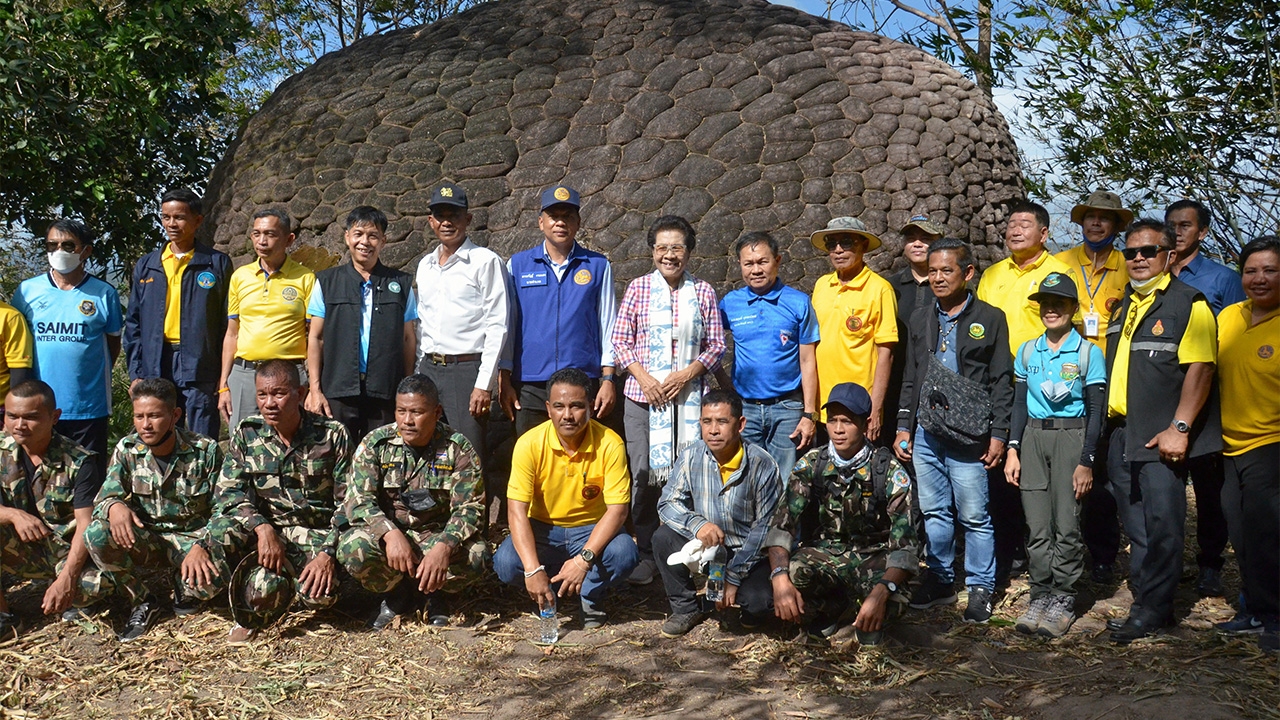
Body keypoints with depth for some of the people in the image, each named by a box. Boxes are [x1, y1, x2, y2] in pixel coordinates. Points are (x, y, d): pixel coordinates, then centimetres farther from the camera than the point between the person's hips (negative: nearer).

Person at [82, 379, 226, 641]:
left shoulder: (205, 451, -12)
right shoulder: (127, 449, -4)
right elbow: (104, 498, -9)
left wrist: (202, 546, -27)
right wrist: (114, 506, -35)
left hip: (192, 538, -2)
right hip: (146, 539, 3)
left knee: (211, 582, -34)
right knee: (96, 534, -28)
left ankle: (184, 586, 8)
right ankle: (143, 602, -4)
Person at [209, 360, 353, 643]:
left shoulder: (332, 435, -6)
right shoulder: (247, 433, 0)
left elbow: (348, 502, -6)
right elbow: (228, 493, -7)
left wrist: (328, 552, -18)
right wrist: (262, 528, -24)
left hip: (316, 532, -2)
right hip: (264, 527, 2)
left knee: (319, 596, -29)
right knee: (221, 529, -30)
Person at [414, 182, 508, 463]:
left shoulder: (485, 261, -4)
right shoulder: (425, 265, 16)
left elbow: (497, 326, -9)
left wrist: (484, 384, -14)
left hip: (467, 369, -6)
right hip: (428, 368, 6)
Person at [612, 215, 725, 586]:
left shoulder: (702, 291, 7)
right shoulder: (639, 288, 6)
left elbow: (717, 344, 6)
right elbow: (620, 340, 4)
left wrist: (686, 374, -9)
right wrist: (644, 378, -10)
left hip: (689, 397, 0)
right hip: (643, 394, 0)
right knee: (644, 473, 0)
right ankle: (646, 553, 11)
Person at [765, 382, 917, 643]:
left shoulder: (890, 472, -15)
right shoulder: (810, 465, -7)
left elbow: (904, 544, -22)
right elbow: (781, 526, -14)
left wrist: (882, 592, -41)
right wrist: (780, 577, -34)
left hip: (874, 557, -2)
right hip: (824, 555, 2)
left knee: (892, 601, -35)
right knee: (792, 574, -32)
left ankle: (871, 622, 6)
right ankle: (830, 608, 5)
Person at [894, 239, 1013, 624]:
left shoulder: (989, 319, 1)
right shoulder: (922, 321, 15)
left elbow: (1001, 381, -1)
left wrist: (998, 434, -6)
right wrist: (903, 427, 13)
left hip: (968, 435, -5)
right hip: (925, 432, 5)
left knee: (974, 515, 0)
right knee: (934, 512, 11)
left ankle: (980, 588, 11)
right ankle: (939, 580, 23)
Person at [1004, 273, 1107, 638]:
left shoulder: (1088, 353, -2)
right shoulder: (1027, 351, 10)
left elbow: (1096, 410, -2)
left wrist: (1086, 462, -7)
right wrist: (1013, 450, 4)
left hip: (1071, 437, -3)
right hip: (1033, 438, 3)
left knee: (1067, 526, -3)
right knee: (1037, 526, 3)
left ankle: (1063, 601, 7)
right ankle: (1040, 597, 11)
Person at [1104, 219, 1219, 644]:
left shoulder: (1188, 303, -6)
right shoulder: (1123, 307, 17)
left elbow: (1200, 368, -14)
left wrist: (1179, 428, -20)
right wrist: (1111, 425, 15)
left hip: (1162, 437, -7)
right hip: (1122, 433, 7)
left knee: (1162, 524, -3)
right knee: (1135, 526, 12)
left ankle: (1153, 608, 4)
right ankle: (1144, 599, 21)